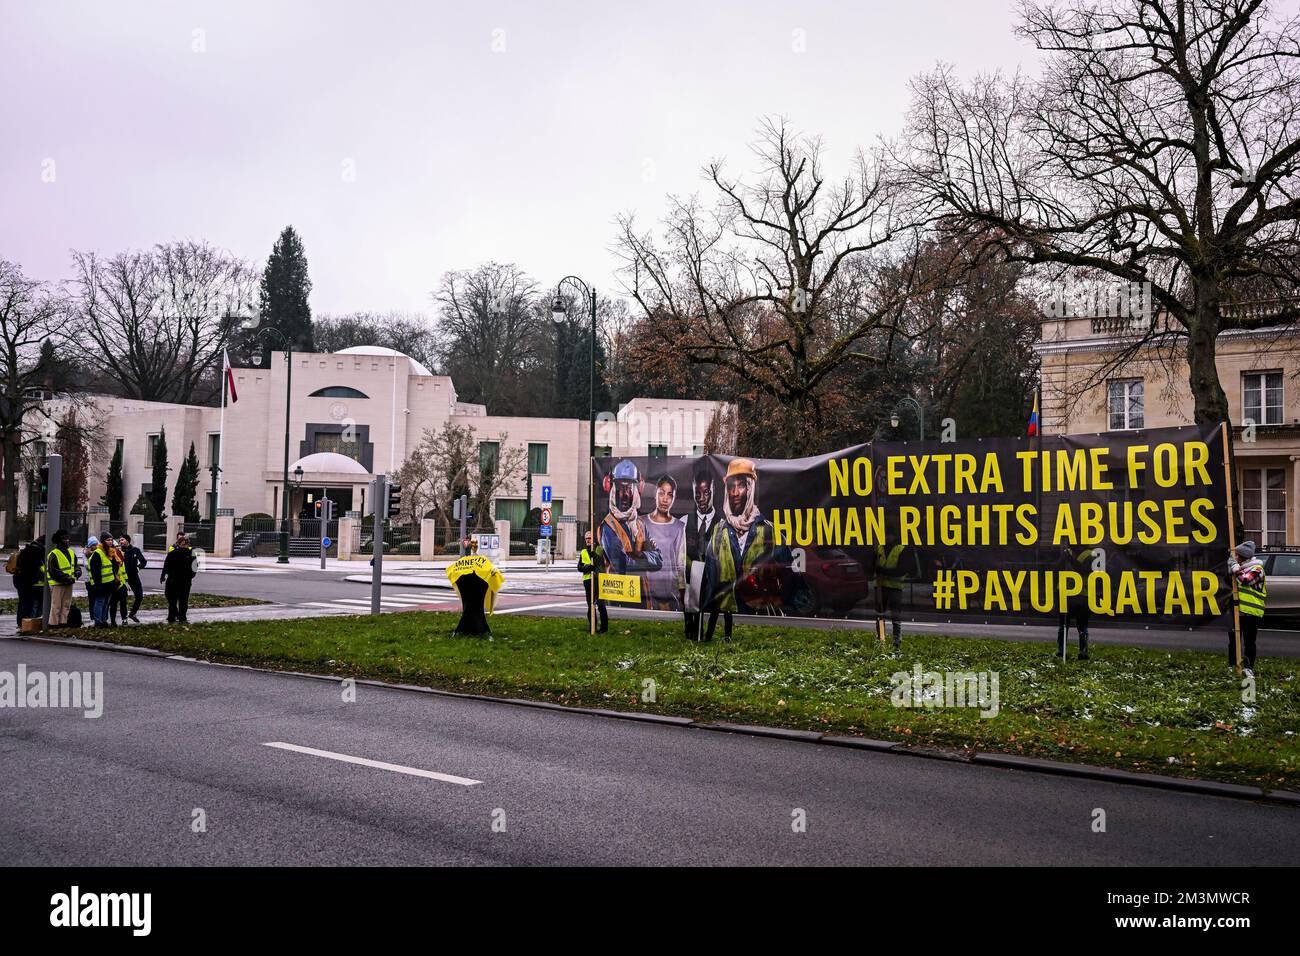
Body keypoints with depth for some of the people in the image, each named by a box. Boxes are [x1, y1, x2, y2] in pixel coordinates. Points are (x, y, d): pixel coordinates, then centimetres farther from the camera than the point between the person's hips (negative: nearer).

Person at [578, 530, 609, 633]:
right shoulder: (583, 552, 16)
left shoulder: (599, 549, 4)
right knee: (590, 604, 8)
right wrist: (588, 567, -12)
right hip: (588, 579, 5)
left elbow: (602, 562, -12)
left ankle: (604, 627, -5)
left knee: (600, 604, -9)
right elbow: (579, 567, 7)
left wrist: (595, 555, -29)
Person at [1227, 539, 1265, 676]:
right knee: (1233, 641, 10)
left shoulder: (1256, 569, -8)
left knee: (1249, 643, -1)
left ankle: (1248, 667, 5)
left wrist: (1234, 565, -18)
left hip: (1251, 613, -7)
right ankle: (1232, 666, 16)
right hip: (1236, 611, 7)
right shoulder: (1239, 567, 16)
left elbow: (1245, 580, -26)